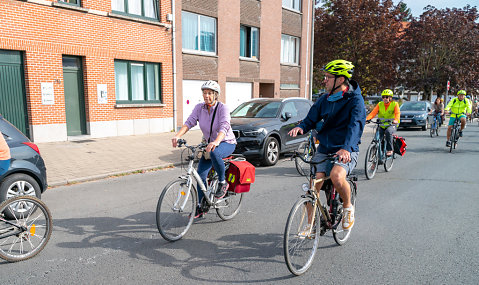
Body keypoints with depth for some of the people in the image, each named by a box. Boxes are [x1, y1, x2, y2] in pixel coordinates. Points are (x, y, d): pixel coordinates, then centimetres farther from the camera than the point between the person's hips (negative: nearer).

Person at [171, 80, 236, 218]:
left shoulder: (222, 108, -17)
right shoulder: (199, 108, -3)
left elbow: (224, 127, -31)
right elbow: (189, 122, -15)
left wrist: (216, 142, -51)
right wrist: (177, 135, -33)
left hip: (227, 143, -5)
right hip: (210, 144, 5)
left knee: (214, 152, -38)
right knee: (201, 174, -7)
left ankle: (223, 183, -15)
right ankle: (200, 207, 9)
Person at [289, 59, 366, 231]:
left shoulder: (355, 100, -9)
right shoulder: (324, 100, 9)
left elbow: (355, 125, -23)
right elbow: (311, 119, 9)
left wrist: (346, 148, -41)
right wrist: (301, 128, -16)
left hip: (346, 151, -5)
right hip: (324, 149, 5)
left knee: (336, 176, -32)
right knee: (313, 185, -8)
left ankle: (348, 207, 0)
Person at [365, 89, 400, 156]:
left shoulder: (395, 104, -2)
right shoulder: (380, 104, 5)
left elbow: (397, 113, -18)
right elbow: (373, 112, -8)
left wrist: (396, 120, -40)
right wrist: (367, 118, -27)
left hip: (391, 125, -3)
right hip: (381, 125, 3)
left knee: (388, 131, -35)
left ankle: (389, 150, -24)